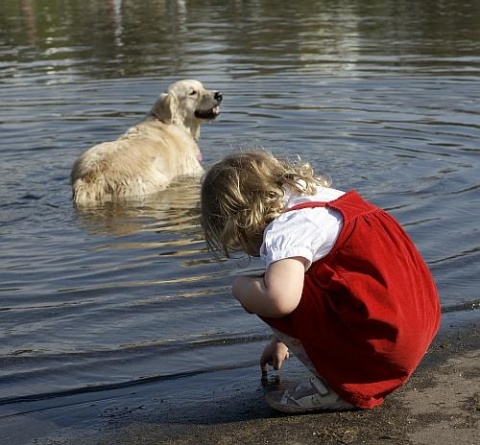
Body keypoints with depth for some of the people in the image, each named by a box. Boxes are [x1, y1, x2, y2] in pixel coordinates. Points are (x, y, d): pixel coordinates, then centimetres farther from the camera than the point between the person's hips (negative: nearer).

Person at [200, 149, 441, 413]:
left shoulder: (285, 228, -13)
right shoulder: (319, 194, 16)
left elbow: (280, 300, -32)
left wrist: (240, 287, -9)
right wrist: (283, 339, 36)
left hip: (383, 344, -10)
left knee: (261, 295, -8)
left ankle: (336, 387, 1)